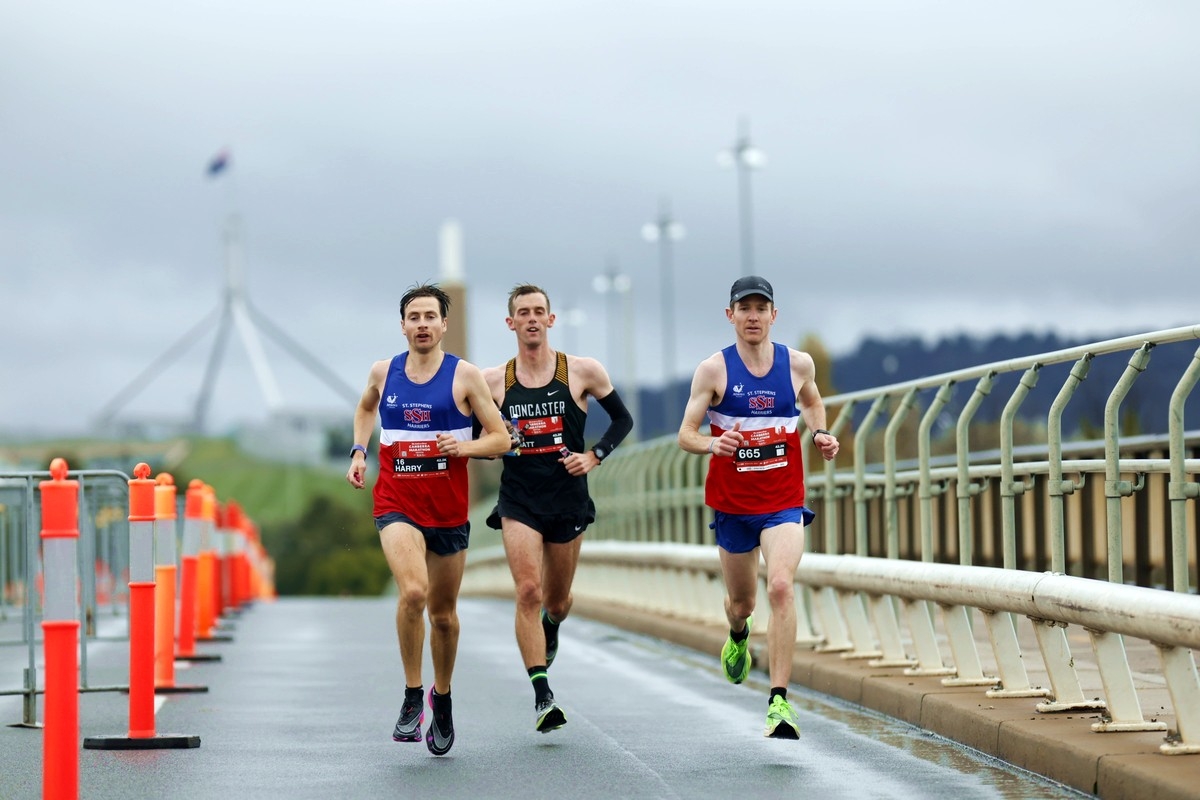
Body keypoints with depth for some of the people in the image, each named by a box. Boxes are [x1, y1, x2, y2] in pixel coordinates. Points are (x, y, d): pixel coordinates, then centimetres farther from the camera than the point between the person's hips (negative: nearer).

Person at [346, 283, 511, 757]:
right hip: (396, 507, 0)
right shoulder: (384, 372, 4)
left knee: (443, 612, 12)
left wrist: (465, 446, -19)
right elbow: (366, 407, 27)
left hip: (448, 511, 0)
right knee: (412, 592, -25)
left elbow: (501, 439, -1)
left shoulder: (465, 376, -3)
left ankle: (442, 697, 36)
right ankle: (412, 697, -12)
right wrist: (359, 452, 12)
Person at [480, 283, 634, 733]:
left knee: (557, 600, 13)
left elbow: (622, 419, 8)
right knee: (528, 591, -18)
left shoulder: (582, 371, -1)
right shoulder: (493, 381, 1)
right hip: (518, 499, -1)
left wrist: (594, 456, -7)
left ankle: (550, 628, 52)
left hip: (568, 498, 1)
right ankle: (542, 697, -17)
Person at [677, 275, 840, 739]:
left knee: (781, 587, -22)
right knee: (742, 600, 16)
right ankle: (738, 636, 56)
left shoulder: (799, 364, 0)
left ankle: (779, 701, -23)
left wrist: (820, 433, 3)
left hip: (784, 501, 0)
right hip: (732, 504, 0)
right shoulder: (713, 370, -7)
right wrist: (712, 444, -29)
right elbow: (686, 435, -7)